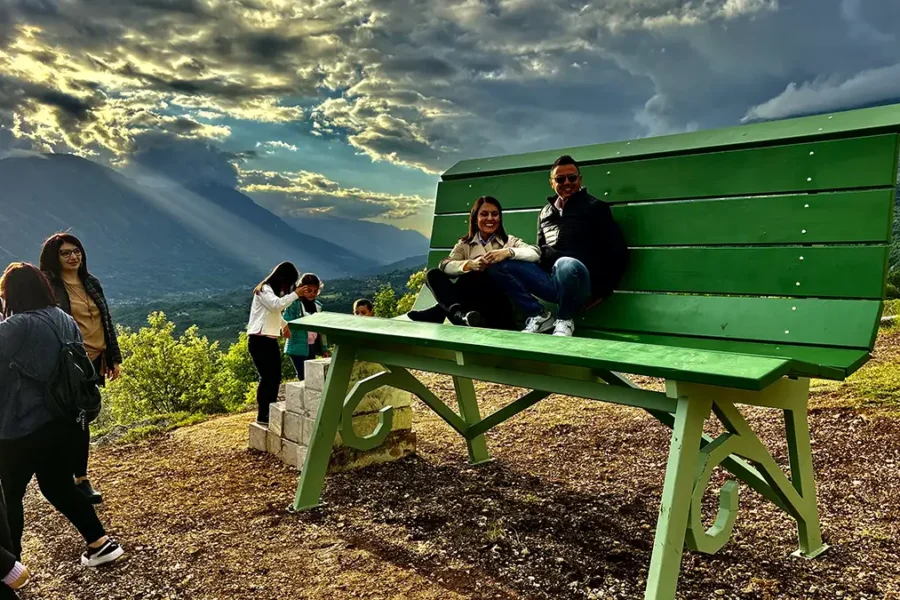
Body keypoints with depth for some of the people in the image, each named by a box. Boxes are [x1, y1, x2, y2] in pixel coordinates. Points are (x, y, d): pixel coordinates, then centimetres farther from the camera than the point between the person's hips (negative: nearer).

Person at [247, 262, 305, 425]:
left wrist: (286, 325, 20)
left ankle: (271, 413, 15)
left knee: (276, 377, 7)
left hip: (271, 340, 9)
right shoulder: (264, 289, -9)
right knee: (267, 377, -11)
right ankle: (262, 416, -5)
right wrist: (295, 294, -20)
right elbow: (276, 305, -26)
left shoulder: (276, 291, 20)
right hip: (258, 339, -9)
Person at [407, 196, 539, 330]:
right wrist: (470, 264, -24)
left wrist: (508, 252, -23)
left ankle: (440, 311, -18)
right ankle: (459, 313, -40)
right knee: (433, 275, -16)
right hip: (471, 302, 3)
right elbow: (444, 267, -4)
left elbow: (535, 254, -7)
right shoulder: (465, 244, 15)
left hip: (498, 303, -3)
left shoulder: (509, 241, 11)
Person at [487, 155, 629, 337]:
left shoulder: (595, 207, 4)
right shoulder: (545, 212, 19)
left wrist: (602, 290, -4)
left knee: (566, 264, -39)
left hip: (580, 282, -5)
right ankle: (539, 316, -4)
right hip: (551, 281, 5)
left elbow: (618, 253, 0)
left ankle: (565, 320, -11)